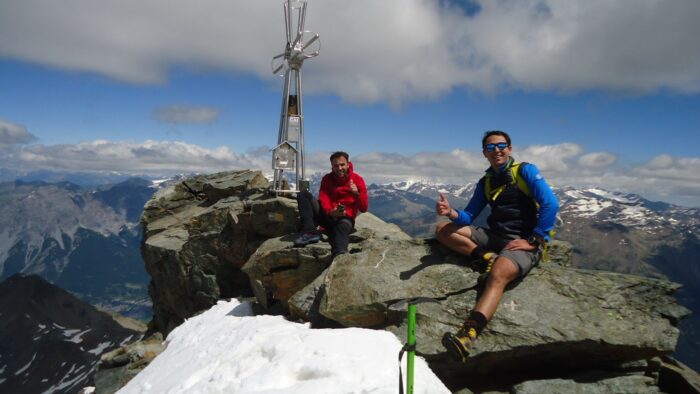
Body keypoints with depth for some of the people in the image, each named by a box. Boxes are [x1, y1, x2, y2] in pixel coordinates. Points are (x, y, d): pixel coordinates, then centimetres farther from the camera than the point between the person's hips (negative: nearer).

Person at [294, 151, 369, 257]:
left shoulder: (357, 179, -3)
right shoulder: (327, 179, 5)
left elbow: (364, 208, -9)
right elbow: (323, 200, -10)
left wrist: (357, 194, -29)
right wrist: (331, 212, -32)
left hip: (345, 218, -3)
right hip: (328, 215, 3)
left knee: (344, 225, -41)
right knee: (303, 195, -15)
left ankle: (339, 256, -71)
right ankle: (311, 232, -32)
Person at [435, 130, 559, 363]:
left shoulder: (525, 171, -2)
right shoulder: (485, 182, 14)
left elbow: (551, 204, -12)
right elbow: (468, 216, 10)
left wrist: (532, 241, -17)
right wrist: (451, 212, -13)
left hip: (523, 242, -7)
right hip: (495, 237, 7)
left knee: (497, 275, -37)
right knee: (443, 230, -1)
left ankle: (466, 337, -51)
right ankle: (488, 258, -15)